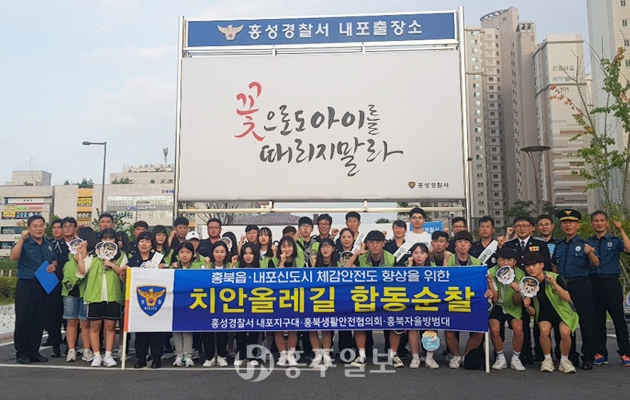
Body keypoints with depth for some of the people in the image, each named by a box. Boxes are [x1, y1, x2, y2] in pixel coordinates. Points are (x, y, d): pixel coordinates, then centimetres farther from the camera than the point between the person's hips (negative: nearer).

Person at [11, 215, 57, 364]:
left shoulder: (49, 245, 10)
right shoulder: (24, 243, -7)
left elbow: (54, 260, 24)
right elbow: (13, 257, -25)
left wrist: (53, 265, 1)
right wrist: (22, 239, -30)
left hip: (43, 286, 5)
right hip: (25, 286, -5)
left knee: (39, 320, 9)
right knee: (23, 319, -1)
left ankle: (34, 351, 19)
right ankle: (21, 352, 9)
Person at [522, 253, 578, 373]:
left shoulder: (555, 277, -16)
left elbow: (567, 298, -29)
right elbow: (533, 313, 2)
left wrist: (553, 283, -38)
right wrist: (527, 307, -22)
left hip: (563, 311, -2)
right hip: (544, 314, 2)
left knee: (565, 332, -30)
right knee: (544, 330, -29)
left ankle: (564, 361, -3)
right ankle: (547, 360, -7)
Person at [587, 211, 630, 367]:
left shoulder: (615, 241, 6)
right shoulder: (587, 243, 12)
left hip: (611, 282, -2)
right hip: (593, 282, 2)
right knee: (597, 320, 6)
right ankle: (600, 353, 14)